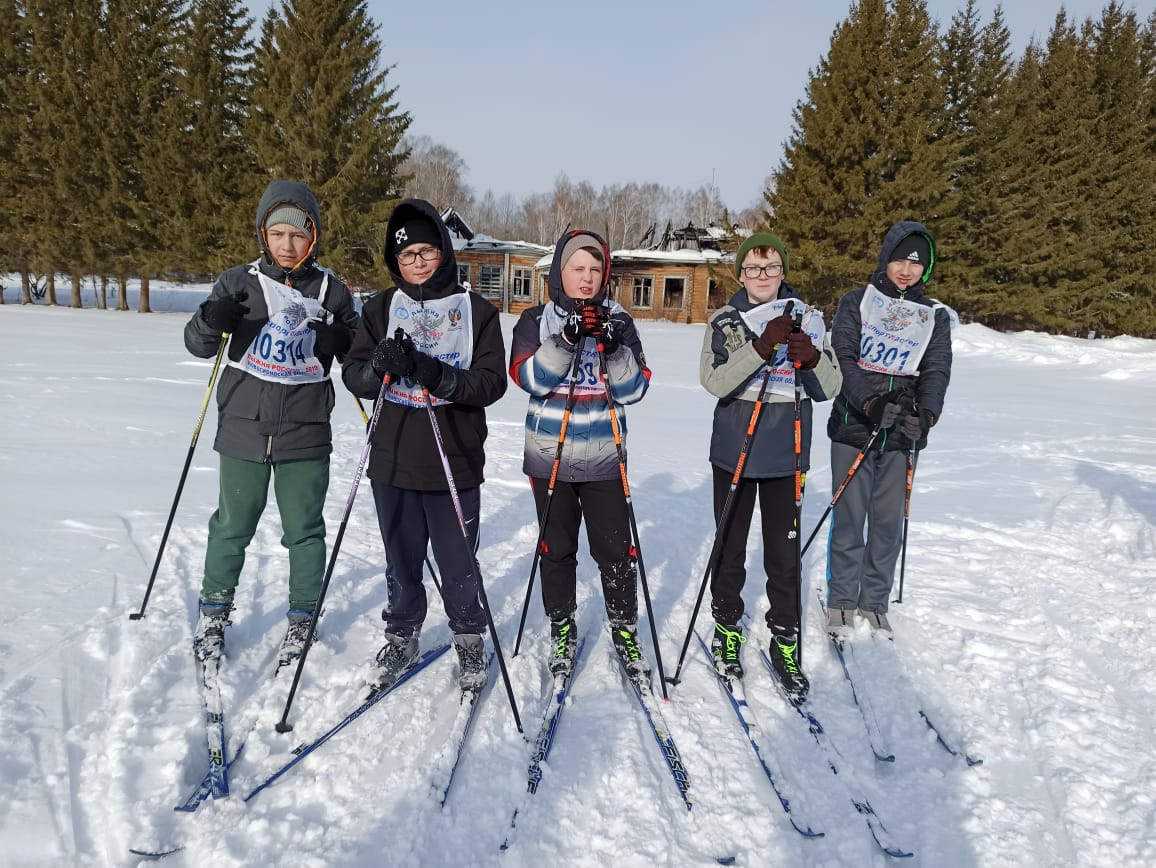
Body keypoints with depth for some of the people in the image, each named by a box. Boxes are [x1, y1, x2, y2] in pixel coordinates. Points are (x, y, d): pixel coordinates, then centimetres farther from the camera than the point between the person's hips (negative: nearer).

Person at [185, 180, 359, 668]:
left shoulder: (330, 291, 2)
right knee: (232, 525, 11)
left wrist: (339, 342, -15)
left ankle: (303, 620, 22)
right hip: (244, 426, 1)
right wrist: (210, 322, -21)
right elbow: (198, 345, 2)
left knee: (304, 529, 7)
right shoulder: (239, 283, 1)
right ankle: (214, 612, 31)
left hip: (306, 432, 0)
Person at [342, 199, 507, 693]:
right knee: (401, 561, 15)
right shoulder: (380, 309, 7)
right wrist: (381, 365, -22)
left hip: (455, 464, -2)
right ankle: (401, 639, 35)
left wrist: (434, 374, -24)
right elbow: (354, 374, 1)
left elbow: (491, 383, -9)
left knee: (458, 564, 8)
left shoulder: (477, 312, -1)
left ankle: (469, 642, 30)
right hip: (393, 463, 2)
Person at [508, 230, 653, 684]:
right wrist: (566, 338, -25)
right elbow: (530, 378, -13)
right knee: (557, 550, 9)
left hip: (603, 458, 0)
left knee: (615, 548, 1)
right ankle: (561, 630, 26)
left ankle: (625, 631, 19)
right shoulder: (537, 320, 2)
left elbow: (633, 389, -3)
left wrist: (612, 348, -20)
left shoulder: (618, 320, 4)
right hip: (549, 456, 0)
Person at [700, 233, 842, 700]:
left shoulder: (808, 319, 3)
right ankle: (727, 628, 29)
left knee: (784, 552, 6)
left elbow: (830, 389, 1)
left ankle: (785, 640, 21)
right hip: (734, 451, 0)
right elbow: (714, 381, -15)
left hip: (786, 453, 1)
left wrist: (813, 359, -20)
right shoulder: (724, 321, 0)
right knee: (730, 546, 11)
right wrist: (761, 348, -27)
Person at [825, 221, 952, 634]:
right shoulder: (856, 302, 3)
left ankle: (875, 601, 21)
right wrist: (869, 400, -25)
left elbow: (937, 370, -1)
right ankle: (841, 600, 15)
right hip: (853, 426, -2)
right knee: (849, 517, 1)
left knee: (888, 520, 7)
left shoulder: (936, 316, 10)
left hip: (902, 433, 2)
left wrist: (926, 412, -22)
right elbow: (843, 357, -8)